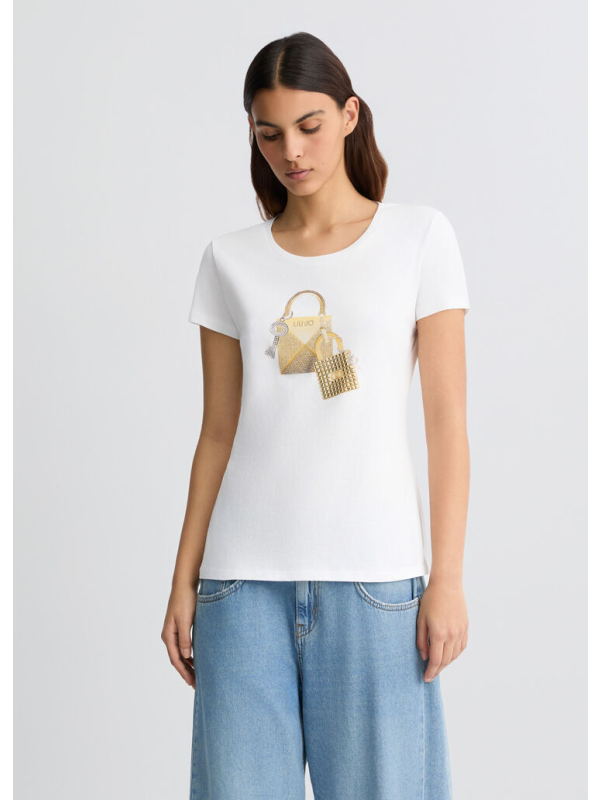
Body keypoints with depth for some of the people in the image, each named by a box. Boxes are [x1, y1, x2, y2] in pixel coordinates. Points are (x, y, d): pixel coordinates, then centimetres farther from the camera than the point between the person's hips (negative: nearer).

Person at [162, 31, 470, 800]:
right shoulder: (230, 260, 8)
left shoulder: (419, 236, 3)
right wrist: (183, 582, 6)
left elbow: (447, 420, 0)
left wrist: (447, 578, -5)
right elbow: (217, 432, 9)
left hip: (373, 575, -2)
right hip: (244, 577, 2)